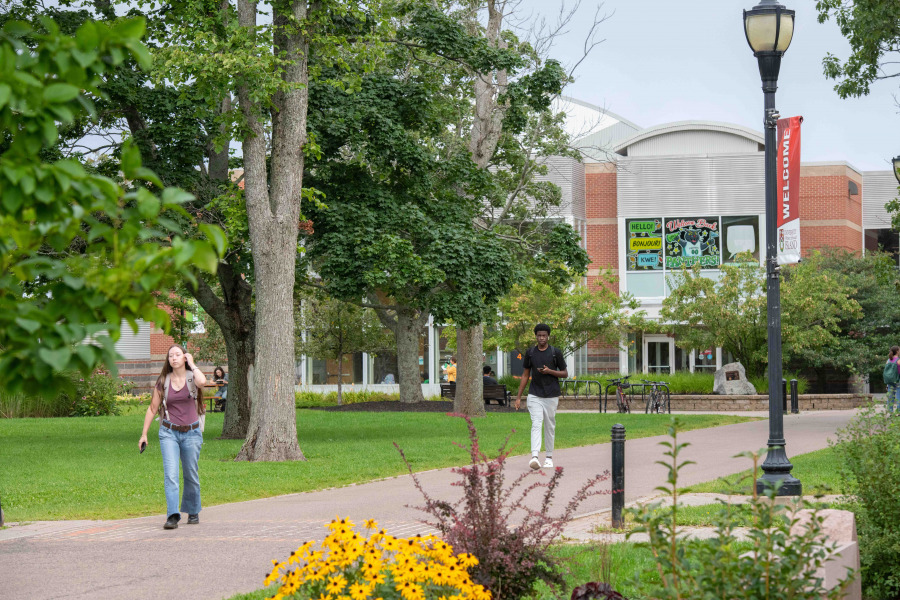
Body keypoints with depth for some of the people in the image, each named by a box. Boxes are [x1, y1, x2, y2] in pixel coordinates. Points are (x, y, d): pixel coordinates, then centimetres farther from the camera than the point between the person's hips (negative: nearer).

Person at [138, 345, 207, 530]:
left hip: (191, 433, 0)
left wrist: (192, 364, -10)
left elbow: (202, 382, -26)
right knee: (170, 474, -14)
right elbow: (152, 408, 10)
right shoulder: (163, 381, 5)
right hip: (169, 432, 0)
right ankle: (172, 516, -18)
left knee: (191, 475, 9)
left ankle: (193, 512, 29)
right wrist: (144, 434, 7)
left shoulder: (192, 377, 0)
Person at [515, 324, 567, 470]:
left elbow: (565, 374, 5)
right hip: (534, 396, 0)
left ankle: (549, 457, 19)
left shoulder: (555, 353, 0)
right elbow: (525, 375, 12)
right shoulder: (530, 353, 6)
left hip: (551, 396, 0)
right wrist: (518, 396, 8)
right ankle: (534, 457, -27)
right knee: (536, 425, -13)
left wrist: (550, 371, -13)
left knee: (550, 427, 7)